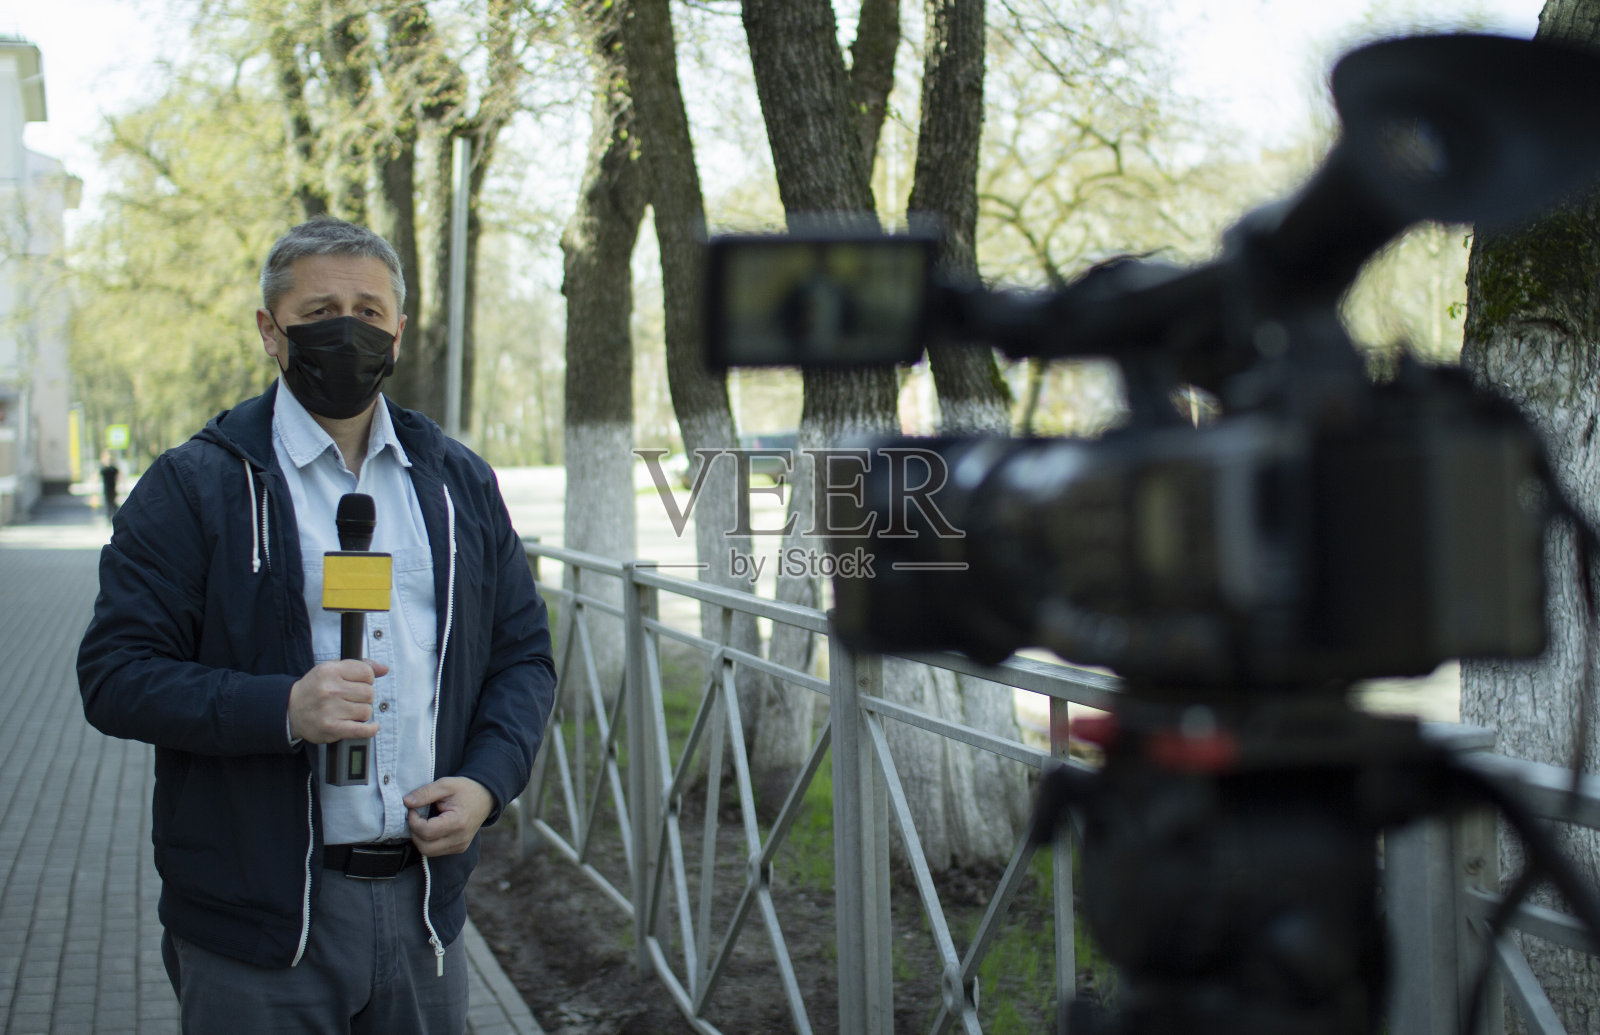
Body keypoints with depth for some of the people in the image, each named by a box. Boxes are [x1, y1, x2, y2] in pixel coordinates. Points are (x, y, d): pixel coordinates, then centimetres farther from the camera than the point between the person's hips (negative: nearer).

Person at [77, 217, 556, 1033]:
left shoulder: (459, 484, 12)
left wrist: (487, 780, -3)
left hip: (423, 900, 4)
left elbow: (523, 653, 16)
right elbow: (113, 675, -8)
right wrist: (281, 710, -22)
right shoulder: (195, 486, -2)